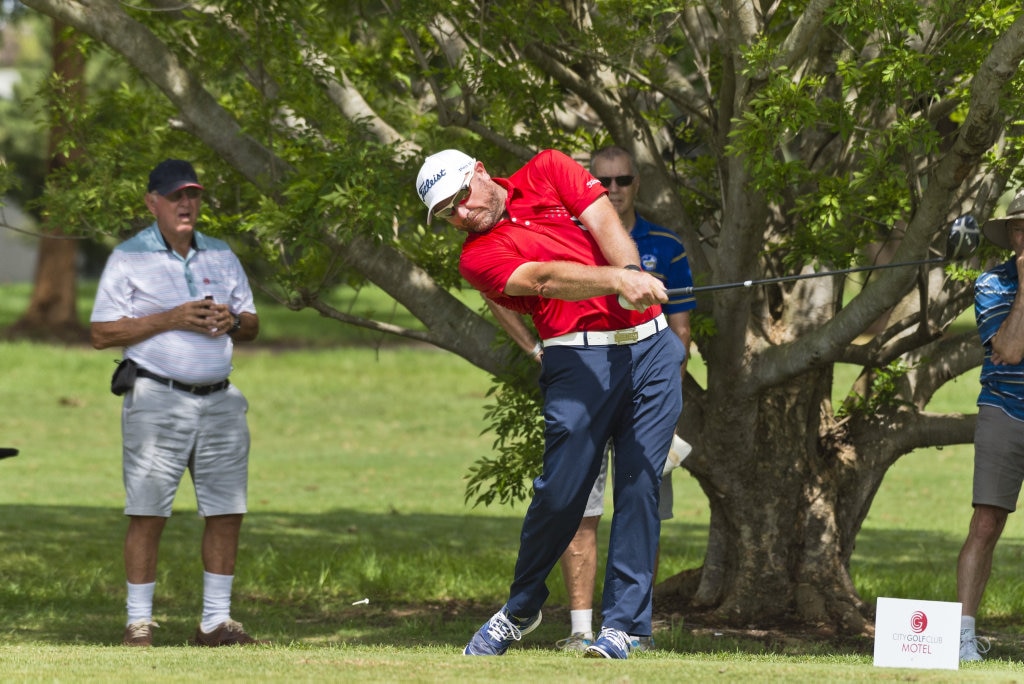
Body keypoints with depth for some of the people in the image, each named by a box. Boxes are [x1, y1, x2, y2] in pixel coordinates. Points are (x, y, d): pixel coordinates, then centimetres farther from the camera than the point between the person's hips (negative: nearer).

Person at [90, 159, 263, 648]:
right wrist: (170, 319, -15)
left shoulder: (221, 256, 16)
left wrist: (233, 320, -4)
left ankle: (216, 622, 8)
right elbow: (102, 333, -6)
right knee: (148, 512, -8)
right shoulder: (129, 258, 1)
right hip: (157, 400, -5)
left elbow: (252, 327, 21)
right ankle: (138, 623, -3)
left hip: (219, 400, 5)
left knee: (226, 510, 2)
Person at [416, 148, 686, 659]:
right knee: (561, 490, -10)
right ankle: (521, 609, 13)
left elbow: (605, 224, -1)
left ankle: (623, 622, -2)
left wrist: (631, 277, -20)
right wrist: (618, 280, -31)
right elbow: (544, 279, -16)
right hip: (579, 360, -2)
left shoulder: (549, 171, 13)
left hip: (651, 346, 2)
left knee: (639, 485, -5)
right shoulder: (478, 257, 1)